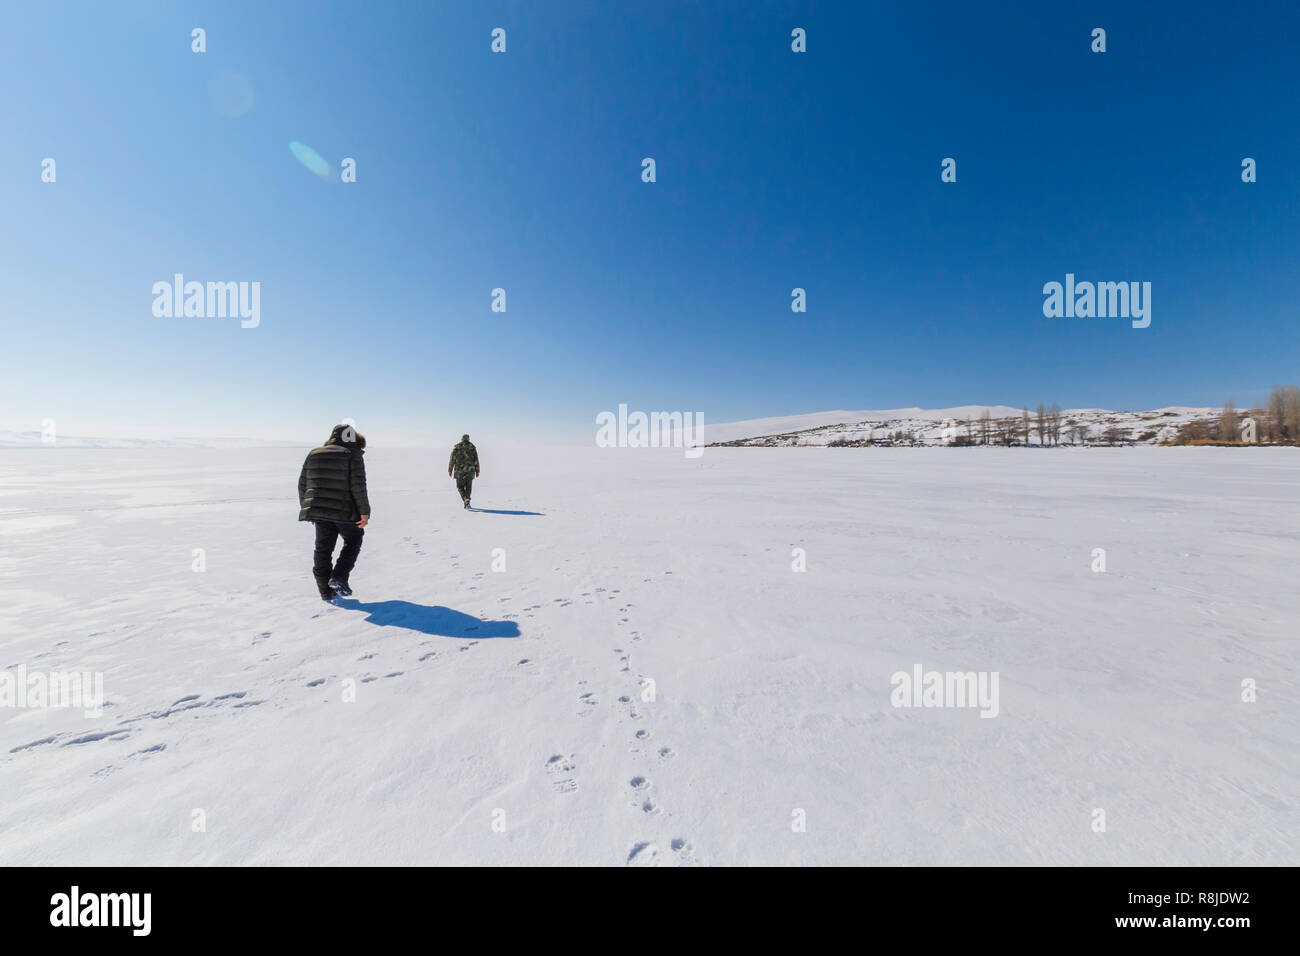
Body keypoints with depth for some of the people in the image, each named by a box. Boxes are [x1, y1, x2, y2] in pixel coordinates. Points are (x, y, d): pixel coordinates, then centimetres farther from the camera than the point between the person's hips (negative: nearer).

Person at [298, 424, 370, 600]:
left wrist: (306, 508, 21)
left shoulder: (314, 454, 11)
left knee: (323, 548, 13)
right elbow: (358, 485, -15)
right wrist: (364, 511, -12)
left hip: (319, 511, 5)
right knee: (353, 541, 17)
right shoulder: (353, 455, -7)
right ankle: (339, 578, 5)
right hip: (345, 512, -5)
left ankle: (325, 591, 19)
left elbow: (303, 484, 13)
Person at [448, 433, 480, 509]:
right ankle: (467, 499, -2)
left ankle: (465, 499, -11)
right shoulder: (472, 447, 3)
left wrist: (450, 470, 6)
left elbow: (452, 459, 0)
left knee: (460, 486, 10)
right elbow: (476, 460, 1)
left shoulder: (457, 447, 2)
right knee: (468, 487, 13)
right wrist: (477, 471, 5)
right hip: (470, 471, 1)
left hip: (459, 471, 0)